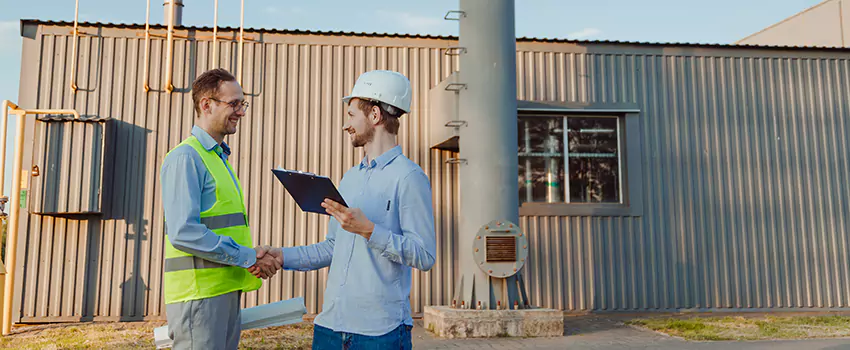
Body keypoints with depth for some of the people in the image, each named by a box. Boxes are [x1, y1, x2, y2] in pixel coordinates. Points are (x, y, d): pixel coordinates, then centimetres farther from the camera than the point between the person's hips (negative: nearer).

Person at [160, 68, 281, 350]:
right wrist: (248, 258, -16)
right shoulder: (185, 157, -11)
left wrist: (257, 259, 4)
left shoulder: (219, 157, 19)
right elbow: (183, 232, -21)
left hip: (226, 291, 9)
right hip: (197, 293, -9)